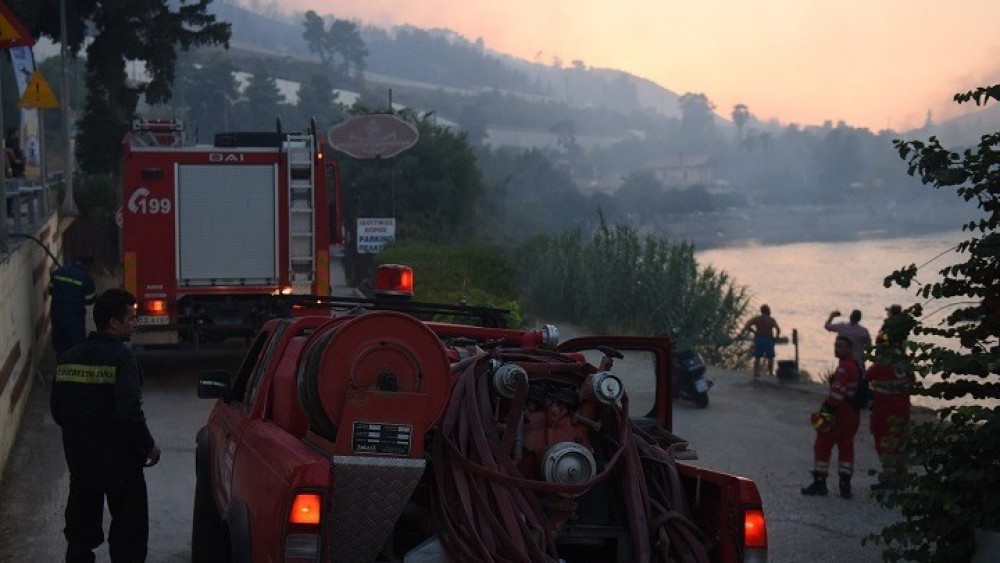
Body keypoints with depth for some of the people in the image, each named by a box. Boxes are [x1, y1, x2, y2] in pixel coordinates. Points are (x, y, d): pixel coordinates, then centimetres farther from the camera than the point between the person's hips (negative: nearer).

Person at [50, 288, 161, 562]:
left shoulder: (69, 358, 4)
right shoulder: (121, 357, -17)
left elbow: (57, 409, 9)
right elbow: (129, 413, -24)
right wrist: (149, 445, -10)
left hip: (80, 461, 6)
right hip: (120, 461, -6)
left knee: (81, 533, 15)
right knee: (128, 535, 6)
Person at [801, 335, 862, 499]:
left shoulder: (844, 367, -17)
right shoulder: (855, 366, 15)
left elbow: (838, 391, -24)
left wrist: (827, 408, -21)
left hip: (839, 413, -9)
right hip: (853, 414, 9)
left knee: (822, 445, 0)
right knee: (846, 447, 11)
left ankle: (819, 483, 2)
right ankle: (845, 485, 10)